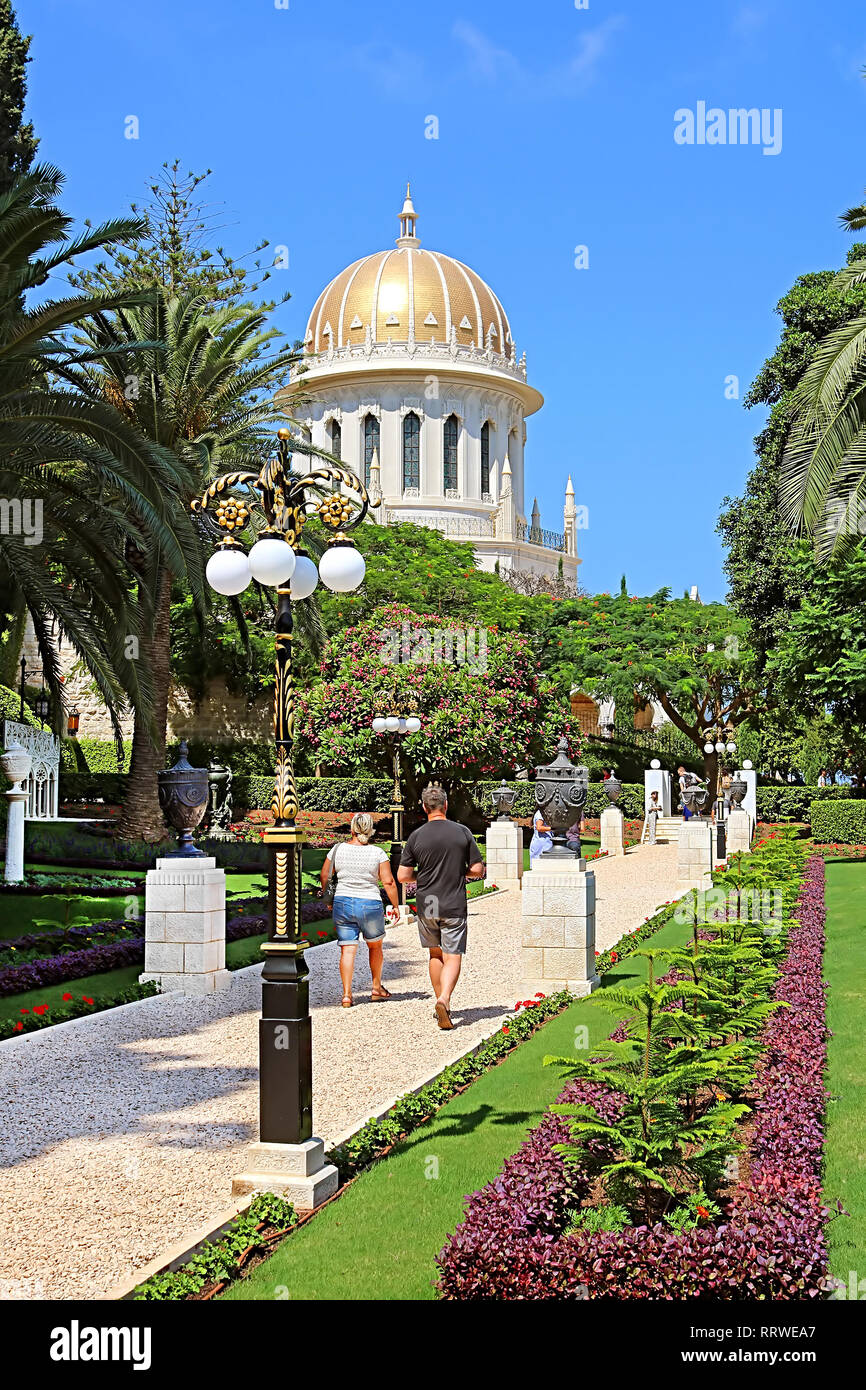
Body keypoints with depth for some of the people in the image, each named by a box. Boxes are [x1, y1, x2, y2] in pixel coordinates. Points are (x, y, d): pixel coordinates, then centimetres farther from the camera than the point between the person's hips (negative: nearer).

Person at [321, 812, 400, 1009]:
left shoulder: (338, 849, -1)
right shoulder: (377, 853, -7)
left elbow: (325, 876, 8)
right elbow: (388, 882, -9)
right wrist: (395, 905, 3)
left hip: (342, 904, 1)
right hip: (370, 904, -1)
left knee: (347, 950, 2)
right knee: (375, 946, 20)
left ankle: (347, 994, -5)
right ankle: (376, 988, 29)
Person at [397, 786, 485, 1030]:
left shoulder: (416, 837, -4)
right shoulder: (463, 832, -4)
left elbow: (403, 876, -3)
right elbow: (477, 870, -1)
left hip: (426, 907, 2)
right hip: (454, 907, -1)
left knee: (435, 954, 19)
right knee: (453, 957, -1)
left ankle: (441, 1004, 23)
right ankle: (444, 1000, -23)